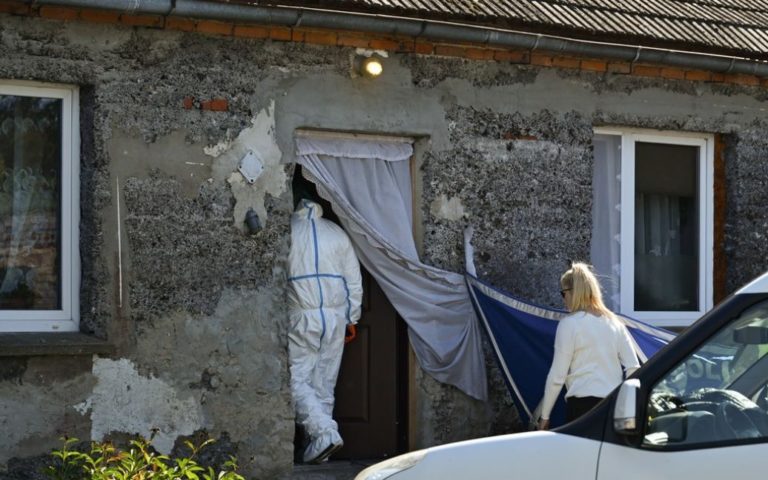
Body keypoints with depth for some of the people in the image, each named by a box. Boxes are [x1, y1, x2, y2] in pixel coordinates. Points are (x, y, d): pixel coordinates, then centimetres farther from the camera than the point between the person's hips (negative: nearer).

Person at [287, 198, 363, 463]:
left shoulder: (287, 230, -4)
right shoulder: (337, 233, 7)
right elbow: (354, 281, 10)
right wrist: (352, 317, 18)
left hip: (301, 317, -4)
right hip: (336, 317, 4)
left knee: (297, 380, -1)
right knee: (325, 383, 10)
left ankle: (324, 432, -19)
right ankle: (320, 444, 12)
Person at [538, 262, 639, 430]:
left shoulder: (570, 324, -5)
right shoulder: (613, 322, 12)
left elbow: (557, 376, -5)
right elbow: (633, 368, 9)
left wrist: (545, 416, 2)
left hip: (583, 403, -6)